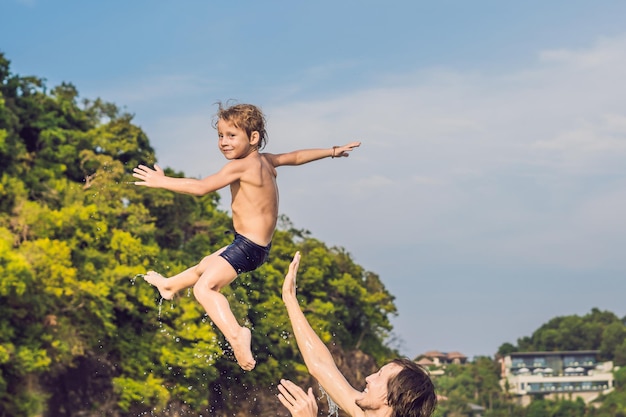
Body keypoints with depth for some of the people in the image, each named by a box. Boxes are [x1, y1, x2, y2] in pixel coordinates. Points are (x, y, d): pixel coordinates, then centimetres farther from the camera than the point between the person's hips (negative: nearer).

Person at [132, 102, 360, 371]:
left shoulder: (240, 166, -19)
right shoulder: (265, 160, 7)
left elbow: (201, 187, -22)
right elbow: (297, 156, 20)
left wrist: (161, 181, -14)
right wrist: (333, 151, 34)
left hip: (248, 245, -10)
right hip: (260, 245, 10)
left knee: (205, 287, -22)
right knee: (206, 266, 32)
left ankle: (236, 334, -38)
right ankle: (170, 285, 57)